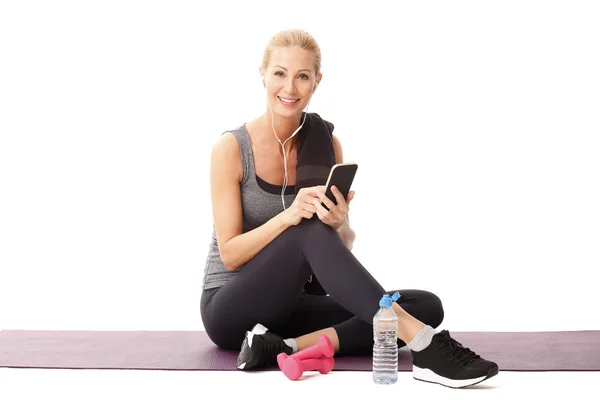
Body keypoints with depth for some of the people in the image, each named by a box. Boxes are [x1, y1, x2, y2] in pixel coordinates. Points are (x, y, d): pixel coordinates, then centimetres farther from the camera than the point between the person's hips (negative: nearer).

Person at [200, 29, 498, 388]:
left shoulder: (326, 143, 2)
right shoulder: (232, 148, -10)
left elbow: (343, 245, 2)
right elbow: (230, 254, -12)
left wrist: (338, 222, -22)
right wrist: (289, 215, -29)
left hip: (292, 306, 5)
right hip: (232, 310, -5)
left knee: (426, 305, -17)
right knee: (310, 232, -35)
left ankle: (291, 347, -31)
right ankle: (423, 345, -40)